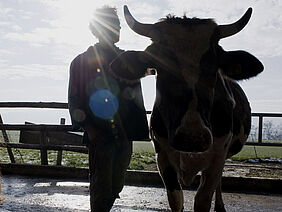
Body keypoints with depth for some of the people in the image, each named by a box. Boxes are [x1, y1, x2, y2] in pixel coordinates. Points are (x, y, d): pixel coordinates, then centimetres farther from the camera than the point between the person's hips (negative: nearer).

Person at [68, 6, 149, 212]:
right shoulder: (82, 62, -1)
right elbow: (75, 100, -2)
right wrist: (90, 128, -13)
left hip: (125, 135, 5)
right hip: (100, 135, -5)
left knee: (116, 186, 15)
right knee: (101, 187, -2)